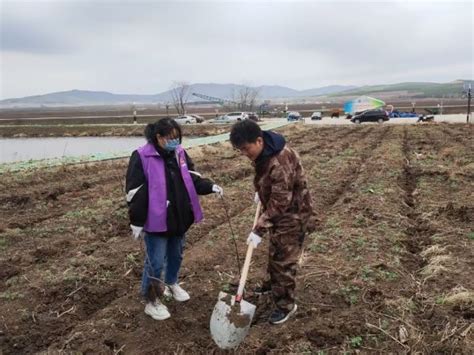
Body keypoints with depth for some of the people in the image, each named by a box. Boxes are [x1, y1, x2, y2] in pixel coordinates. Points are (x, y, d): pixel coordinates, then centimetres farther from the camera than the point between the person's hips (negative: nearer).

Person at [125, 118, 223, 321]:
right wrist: (136, 222, -13)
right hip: (156, 221, -6)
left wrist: (210, 186, -7)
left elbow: (192, 178, 10)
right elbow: (135, 192, -15)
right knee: (156, 262, 3)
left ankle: (172, 284, 47)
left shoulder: (180, 153, 1)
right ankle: (151, 302, 21)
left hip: (179, 218, 6)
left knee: (176, 255, 23)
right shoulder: (141, 157, -17)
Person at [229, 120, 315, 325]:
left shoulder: (280, 163, -36)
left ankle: (286, 305, 17)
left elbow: (279, 204, -32)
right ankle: (272, 283, 48)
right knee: (274, 253, 26)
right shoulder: (263, 152, -6)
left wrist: (259, 230, -29)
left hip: (291, 216, -9)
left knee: (284, 261, 0)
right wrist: (260, 192, 16)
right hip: (277, 213, 9)